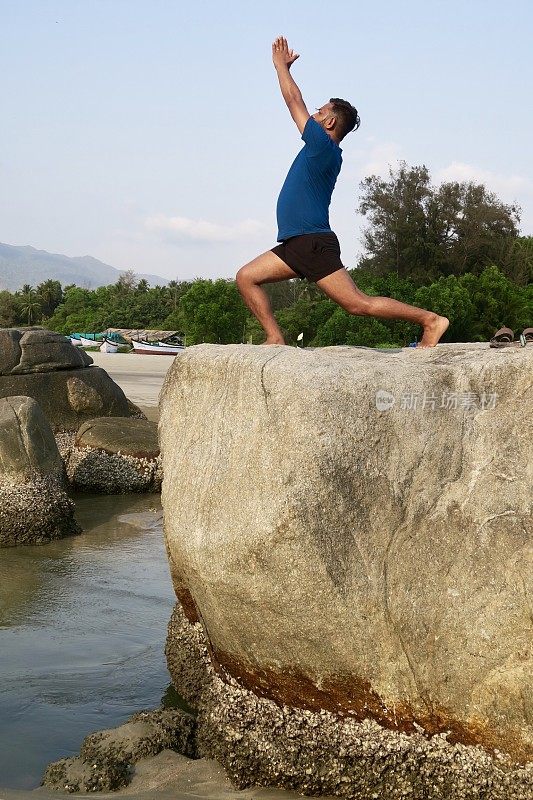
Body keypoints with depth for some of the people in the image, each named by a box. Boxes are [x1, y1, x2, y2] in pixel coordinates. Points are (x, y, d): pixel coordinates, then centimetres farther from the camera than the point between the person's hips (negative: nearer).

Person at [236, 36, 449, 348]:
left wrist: (281, 65, 10)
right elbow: (296, 102, 27)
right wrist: (284, 68, 30)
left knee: (359, 304, -12)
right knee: (246, 277, 6)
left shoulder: (323, 144, -10)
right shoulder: (324, 149, 16)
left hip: (314, 244, -10)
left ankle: (430, 320, -7)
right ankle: (276, 339, 3)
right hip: (297, 245, 10)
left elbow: (294, 100, -2)